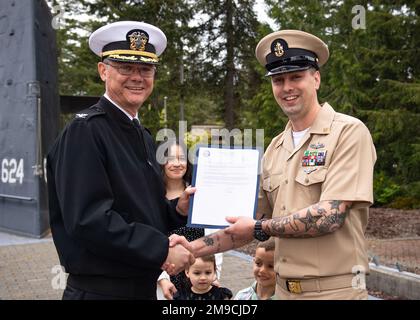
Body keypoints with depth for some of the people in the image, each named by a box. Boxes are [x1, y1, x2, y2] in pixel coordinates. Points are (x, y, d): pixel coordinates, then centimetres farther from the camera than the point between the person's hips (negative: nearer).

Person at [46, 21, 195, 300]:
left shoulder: (143, 137, 11)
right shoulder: (85, 131, -14)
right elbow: (88, 219, -23)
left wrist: (178, 210, -2)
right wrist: (162, 251, -19)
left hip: (145, 288, 8)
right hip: (99, 290, -8)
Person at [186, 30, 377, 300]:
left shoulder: (349, 132, -11)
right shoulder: (275, 149, 8)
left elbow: (329, 216, -21)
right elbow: (257, 222, 11)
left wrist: (259, 228, -11)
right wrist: (194, 249, 2)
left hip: (334, 290, -6)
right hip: (284, 288, 6)